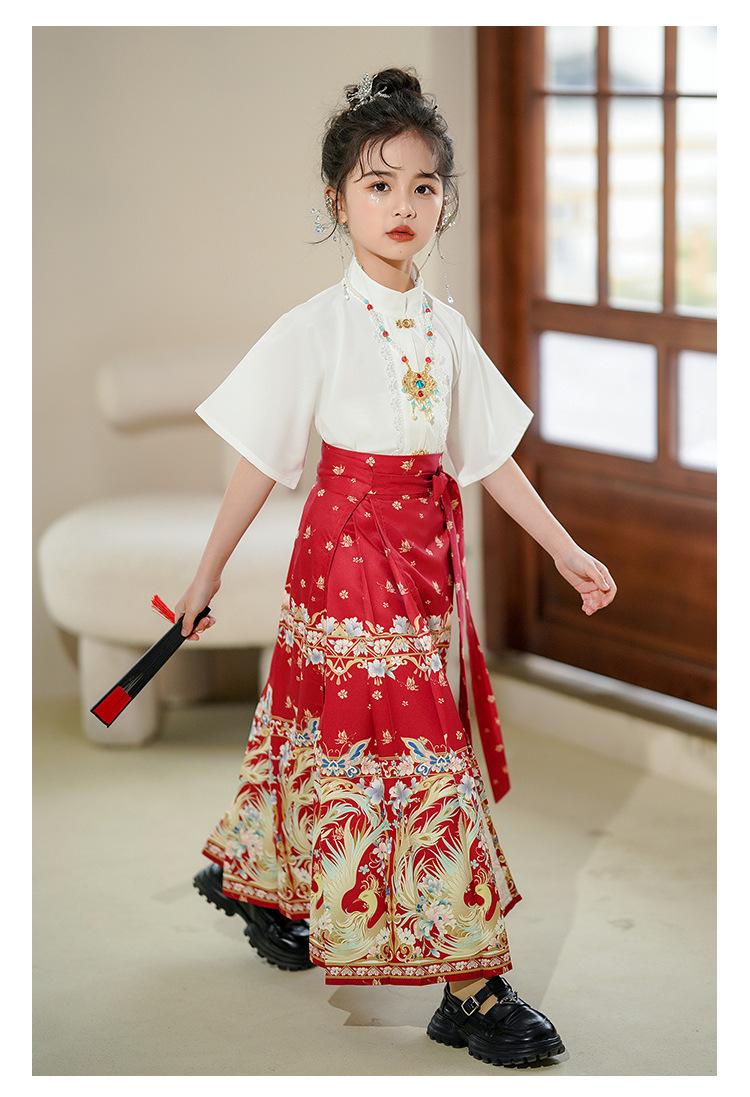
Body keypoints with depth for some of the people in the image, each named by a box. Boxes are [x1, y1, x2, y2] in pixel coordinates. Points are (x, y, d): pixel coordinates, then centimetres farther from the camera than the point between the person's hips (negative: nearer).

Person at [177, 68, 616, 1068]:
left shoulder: (444, 328, 7)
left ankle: (262, 886, 36)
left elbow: (489, 454, 11)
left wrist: (568, 552, 8)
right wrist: (208, 573, -1)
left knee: (336, 735, 13)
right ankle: (470, 988, -3)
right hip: (350, 552, -6)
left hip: (429, 554, 6)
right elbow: (262, 460, -5)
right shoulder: (317, 327, -9)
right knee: (412, 754, -6)